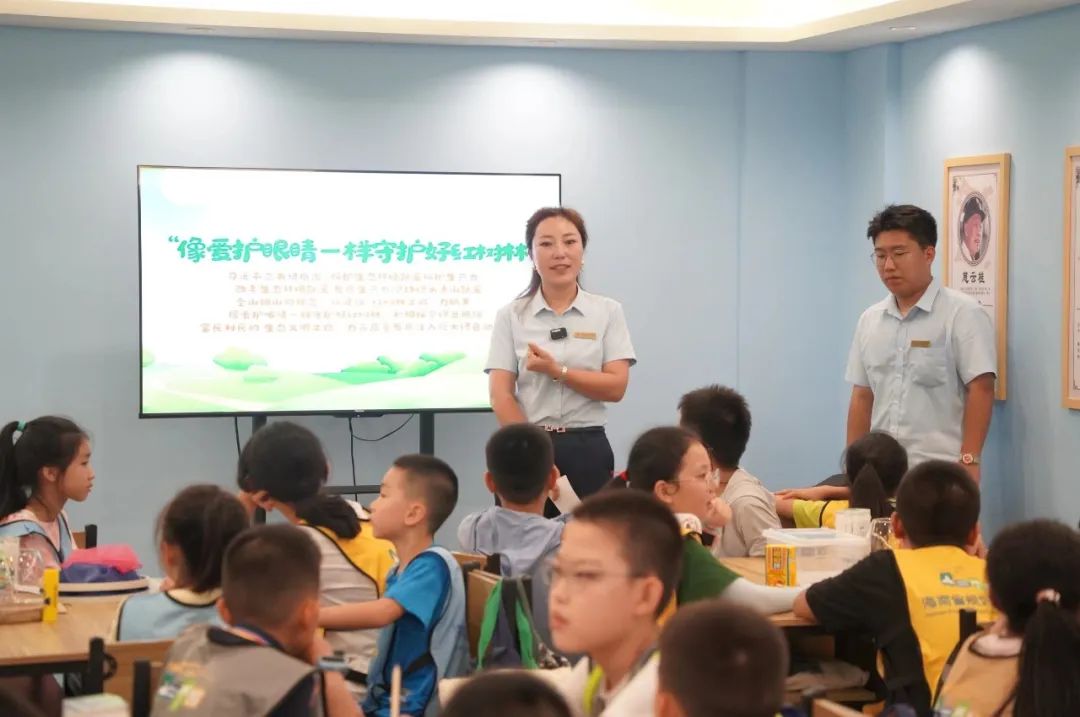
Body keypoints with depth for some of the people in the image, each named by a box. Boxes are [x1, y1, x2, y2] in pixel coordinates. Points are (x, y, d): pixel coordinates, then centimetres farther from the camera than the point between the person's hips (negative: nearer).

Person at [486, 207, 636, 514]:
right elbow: (501, 396, -2)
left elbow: (616, 387, -3)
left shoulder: (608, 312, 5)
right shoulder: (511, 316, 4)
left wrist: (557, 371, -14)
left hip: (586, 450, 0)